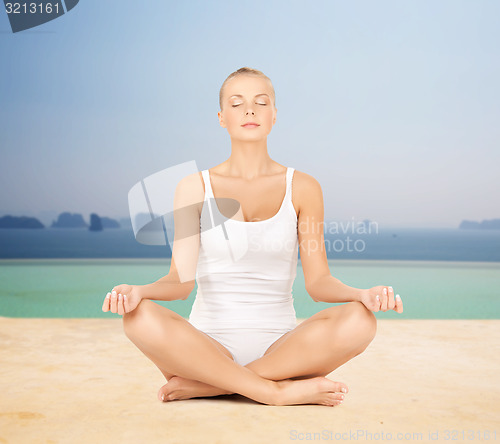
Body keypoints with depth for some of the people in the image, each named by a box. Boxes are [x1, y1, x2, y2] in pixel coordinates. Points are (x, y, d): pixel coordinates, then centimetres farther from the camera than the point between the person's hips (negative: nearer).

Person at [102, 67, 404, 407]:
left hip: (280, 347, 1)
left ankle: (203, 385, -21)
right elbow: (181, 281, -3)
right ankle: (283, 391, -24)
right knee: (142, 318, -31)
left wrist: (361, 294, -22)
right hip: (208, 345, -1)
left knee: (359, 321, -28)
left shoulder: (302, 187, 5)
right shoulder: (195, 188, 4)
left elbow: (318, 281, 0)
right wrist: (139, 290, -25)